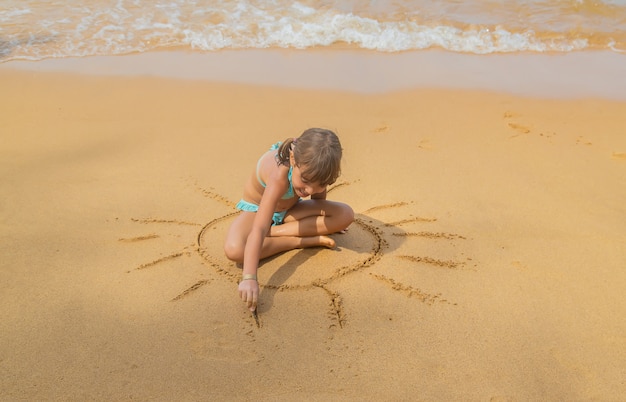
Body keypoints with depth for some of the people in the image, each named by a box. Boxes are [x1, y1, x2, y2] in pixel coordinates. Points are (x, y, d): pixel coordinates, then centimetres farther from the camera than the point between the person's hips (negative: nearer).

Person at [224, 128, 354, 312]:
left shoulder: (313, 167, -24)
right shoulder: (279, 175, -41)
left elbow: (318, 198, 1)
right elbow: (258, 230, -48)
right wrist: (249, 278, -56)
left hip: (289, 209, 5)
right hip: (257, 209, -5)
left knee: (346, 215, -19)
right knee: (234, 250, -38)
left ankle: (274, 231, -18)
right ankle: (302, 241, -21)